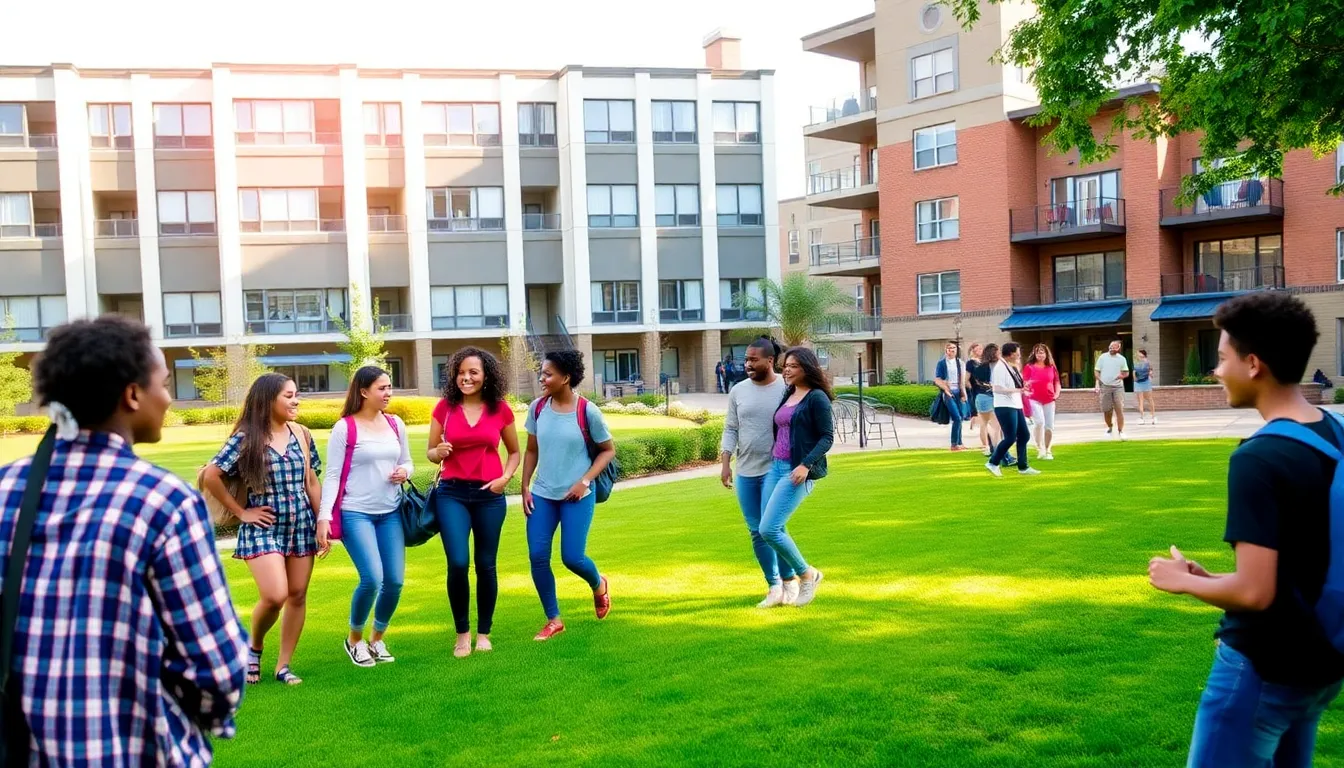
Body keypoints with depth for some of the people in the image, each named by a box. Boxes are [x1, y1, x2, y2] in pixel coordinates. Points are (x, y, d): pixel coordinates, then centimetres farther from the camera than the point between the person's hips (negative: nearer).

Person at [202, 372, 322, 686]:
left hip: (302, 525, 5)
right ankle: (254, 647, 15)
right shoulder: (246, 438, -9)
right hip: (264, 527, -5)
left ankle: (283, 665, 18)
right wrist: (240, 512, -8)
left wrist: (324, 523, 6)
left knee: (297, 595, 5)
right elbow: (211, 475, -12)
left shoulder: (301, 435, 5)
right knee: (274, 595, -16)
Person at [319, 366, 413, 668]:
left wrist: (405, 471, -5)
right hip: (356, 513, -5)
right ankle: (355, 639, 12)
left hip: (391, 513, 5)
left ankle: (377, 639, 25)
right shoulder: (344, 428, -7)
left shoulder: (396, 424, 7)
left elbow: (407, 462, 19)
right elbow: (332, 476, -7)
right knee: (372, 578, -15)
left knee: (395, 581, 0)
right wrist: (324, 516, -15)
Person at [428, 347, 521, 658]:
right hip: (452, 494, 0)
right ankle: (462, 633, 10)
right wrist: (438, 452, -15)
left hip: (489, 495, 1)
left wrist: (506, 477, -6)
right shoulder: (445, 407, 1)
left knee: (486, 565, 7)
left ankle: (483, 633, 24)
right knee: (457, 563, -10)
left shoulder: (500, 409, 1)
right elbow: (430, 453, 8)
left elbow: (515, 452, 12)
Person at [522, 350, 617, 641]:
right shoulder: (538, 407, 0)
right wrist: (525, 487, 3)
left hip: (576, 496, -4)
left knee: (572, 557, -7)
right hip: (542, 494, 4)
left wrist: (585, 481, -13)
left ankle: (599, 585, 30)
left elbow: (608, 450, -3)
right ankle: (554, 620, 15)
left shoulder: (587, 411, -12)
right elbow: (531, 450, 10)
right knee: (537, 556, -2)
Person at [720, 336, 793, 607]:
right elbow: (730, 430, 8)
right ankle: (774, 586, 19)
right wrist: (725, 464, 1)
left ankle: (789, 579, 11)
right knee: (756, 532, 7)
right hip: (745, 472, 5)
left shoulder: (787, 390, -6)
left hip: (776, 470, -5)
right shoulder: (738, 391, 5)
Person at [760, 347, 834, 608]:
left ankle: (807, 574, 7)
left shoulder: (817, 398, -8)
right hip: (776, 467, 8)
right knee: (775, 529, 7)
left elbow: (827, 437, -11)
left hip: (798, 471, -8)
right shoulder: (787, 395, 14)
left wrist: (806, 465, -22)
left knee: (769, 529, -13)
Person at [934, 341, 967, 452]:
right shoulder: (941, 363, 1)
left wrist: (963, 392, -1)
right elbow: (937, 380, -2)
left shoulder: (959, 362, 11)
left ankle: (958, 443, 16)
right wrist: (946, 389, -13)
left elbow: (963, 379, 8)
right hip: (948, 393, -4)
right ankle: (954, 444, -6)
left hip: (958, 392, 4)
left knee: (959, 418, 6)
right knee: (957, 417, -13)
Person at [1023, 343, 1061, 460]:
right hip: (1034, 399, -4)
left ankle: (1047, 450, 23)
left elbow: (1057, 382, 16)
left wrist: (1057, 394, 2)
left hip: (1049, 400, 4)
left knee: (1049, 426, 5)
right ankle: (1040, 450, -11)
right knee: (1039, 422, -21)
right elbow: (1024, 383, -1)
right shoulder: (1029, 367, 1)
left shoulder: (1051, 367, 10)